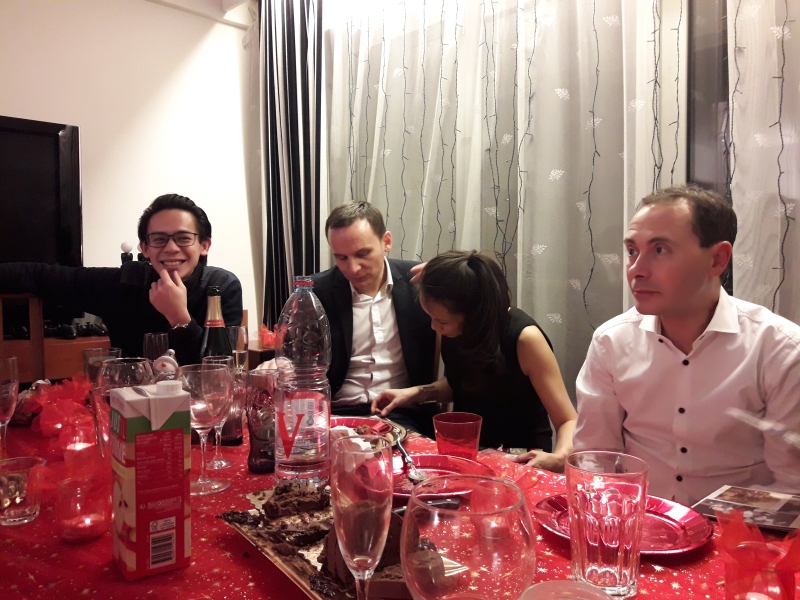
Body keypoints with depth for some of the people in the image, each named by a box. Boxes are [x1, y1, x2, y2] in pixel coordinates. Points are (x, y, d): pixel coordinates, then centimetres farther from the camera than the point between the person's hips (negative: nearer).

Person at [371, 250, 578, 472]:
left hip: (517, 463, -3)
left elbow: (568, 421, -17)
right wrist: (416, 393, -4)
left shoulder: (524, 338, -25)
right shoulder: (453, 328, -9)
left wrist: (558, 457, -38)